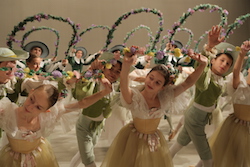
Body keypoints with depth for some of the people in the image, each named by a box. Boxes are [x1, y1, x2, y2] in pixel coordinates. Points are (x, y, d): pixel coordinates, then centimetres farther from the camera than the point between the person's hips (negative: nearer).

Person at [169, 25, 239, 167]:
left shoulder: (220, 80, -3)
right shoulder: (205, 74, -27)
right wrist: (209, 47, -68)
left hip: (203, 116, 9)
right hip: (195, 116, -9)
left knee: (183, 141, 27)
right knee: (205, 152, 4)